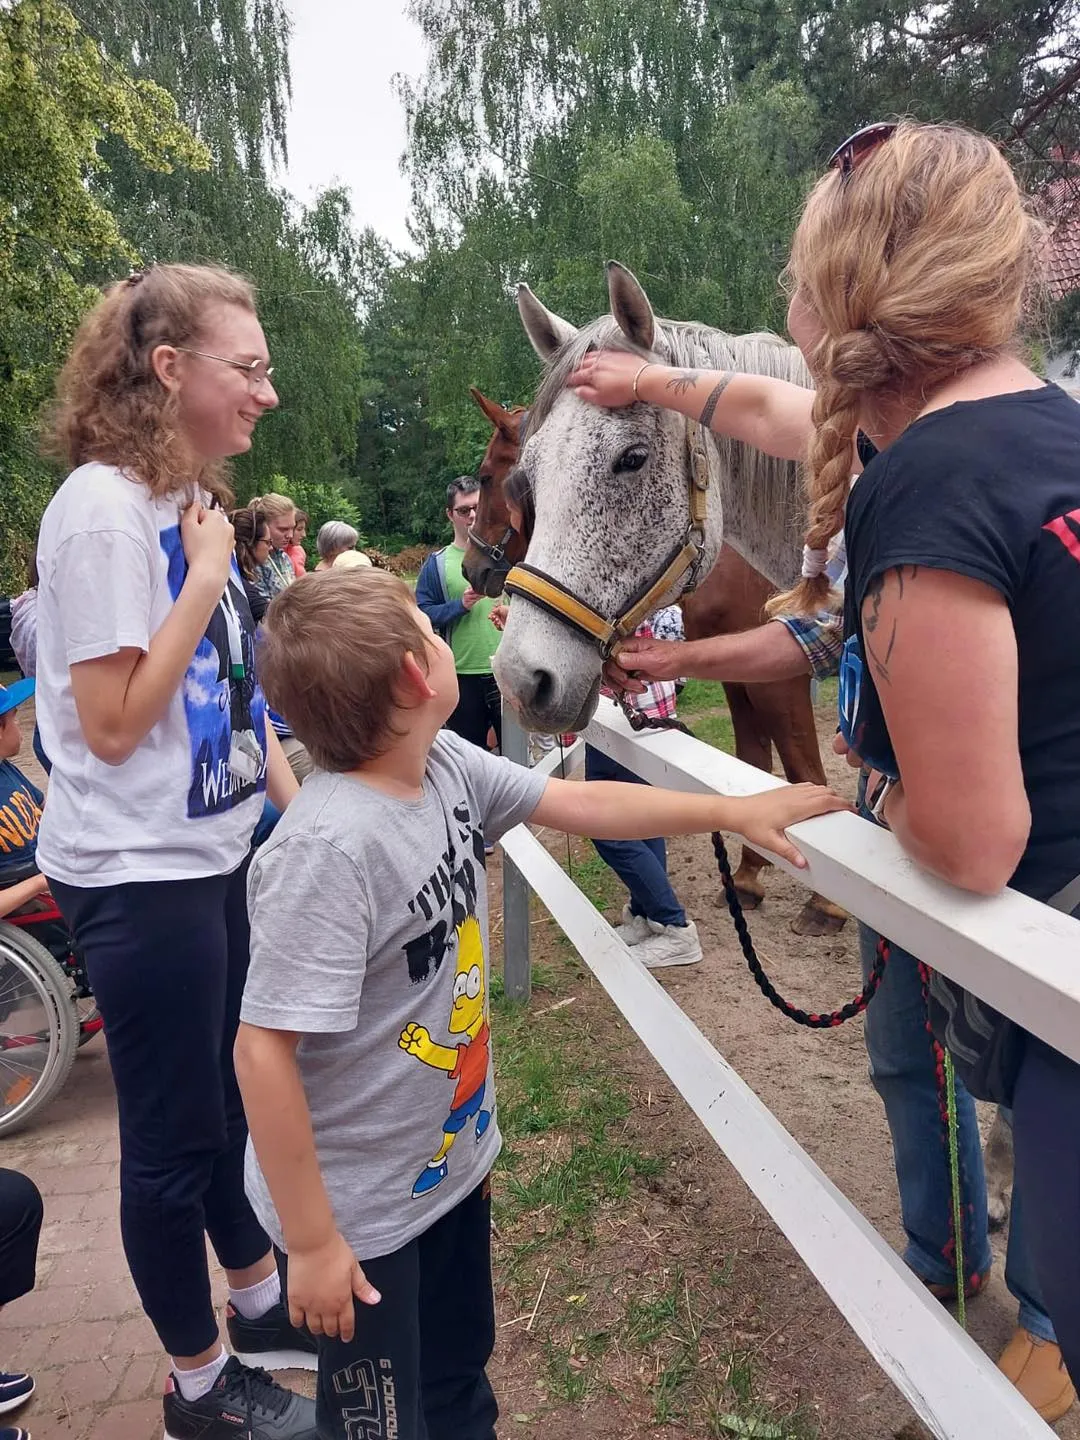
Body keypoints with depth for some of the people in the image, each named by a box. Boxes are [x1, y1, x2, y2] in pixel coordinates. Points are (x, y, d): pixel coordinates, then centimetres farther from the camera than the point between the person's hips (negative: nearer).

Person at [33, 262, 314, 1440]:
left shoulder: (187, 500, 8)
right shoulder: (102, 511, -18)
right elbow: (112, 723, -21)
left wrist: (302, 804, 10)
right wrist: (207, 578, -19)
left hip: (212, 854, 8)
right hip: (138, 876, -8)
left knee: (232, 1098, 22)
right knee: (174, 1134, 8)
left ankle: (258, 1302, 43)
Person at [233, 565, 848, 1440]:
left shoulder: (447, 764, -9)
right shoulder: (329, 846, -33)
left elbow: (578, 803, 3)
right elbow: (263, 1050, -28)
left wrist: (732, 812, 5)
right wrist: (313, 1241, -20)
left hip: (453, 1161, 7)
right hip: (361, 1207, -7)